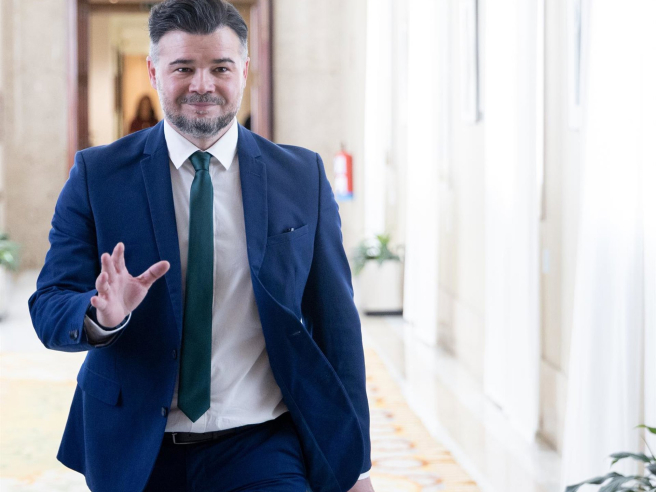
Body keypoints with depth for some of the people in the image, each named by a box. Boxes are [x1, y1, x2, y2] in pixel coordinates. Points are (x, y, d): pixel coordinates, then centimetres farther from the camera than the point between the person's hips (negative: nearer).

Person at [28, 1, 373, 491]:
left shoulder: (303, 177, 3)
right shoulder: (97, 175, 1)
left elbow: (336, 324, 4)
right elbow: (48, 309, -2)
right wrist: (102, 314, -26)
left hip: (263, 450, 0)